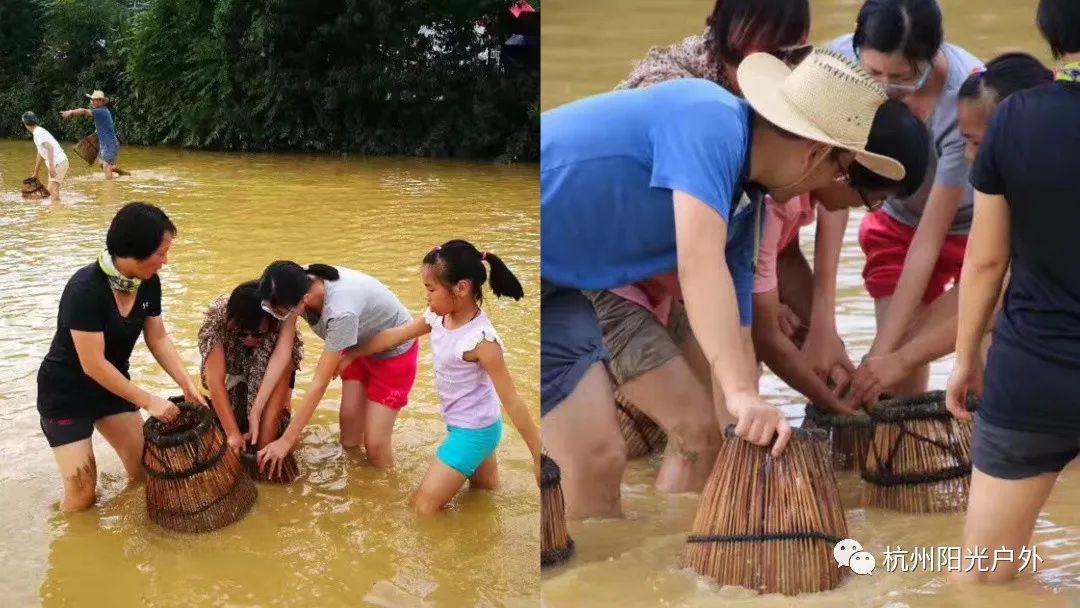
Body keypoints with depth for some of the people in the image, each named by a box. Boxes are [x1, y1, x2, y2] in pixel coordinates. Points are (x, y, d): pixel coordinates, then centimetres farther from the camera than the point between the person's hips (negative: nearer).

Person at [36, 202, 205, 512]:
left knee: (145, 471, 8)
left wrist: (187, 384, -9)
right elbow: (93, 364, -30)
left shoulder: (148, 283, -10)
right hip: (65, 394, -7)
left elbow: (158, 338, 1)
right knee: (82, 493, -8)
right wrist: (148, 400, -25)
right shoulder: (85, 290, -32)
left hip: (111, 386, 7)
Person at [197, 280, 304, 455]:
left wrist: (264, 444, -41)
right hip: (233, 366, 2)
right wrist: (233, 434, -45)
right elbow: (215, 379, -39)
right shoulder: (217, 317, -37)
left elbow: (279, 383, -38)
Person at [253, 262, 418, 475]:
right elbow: (282, 353, -19)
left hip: (394, 352, -7)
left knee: (374, 444, -3)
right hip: (360, 345, 7)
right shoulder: (296, 288, -25)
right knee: (349, 437, 11)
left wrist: (286, 441, -29)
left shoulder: (341, 311, -43)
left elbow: (320, 383, -35)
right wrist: (255, 411, -21)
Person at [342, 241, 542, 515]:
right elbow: (393, 336, 8)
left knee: (423, 508, -1)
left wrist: (540, 457, -22)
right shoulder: (439, 317, -8)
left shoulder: (480, 338, -31)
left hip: (474, 431, -8)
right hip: (462, 425, 8)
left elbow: (511, 401, -26)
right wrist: (351, 355, 18)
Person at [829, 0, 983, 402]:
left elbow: (928, 241, -28)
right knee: (899, 374, -2)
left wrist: (879, 355, -29)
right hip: (898, 223, 3)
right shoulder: (843, 59, -26)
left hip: (982, 228, -3)